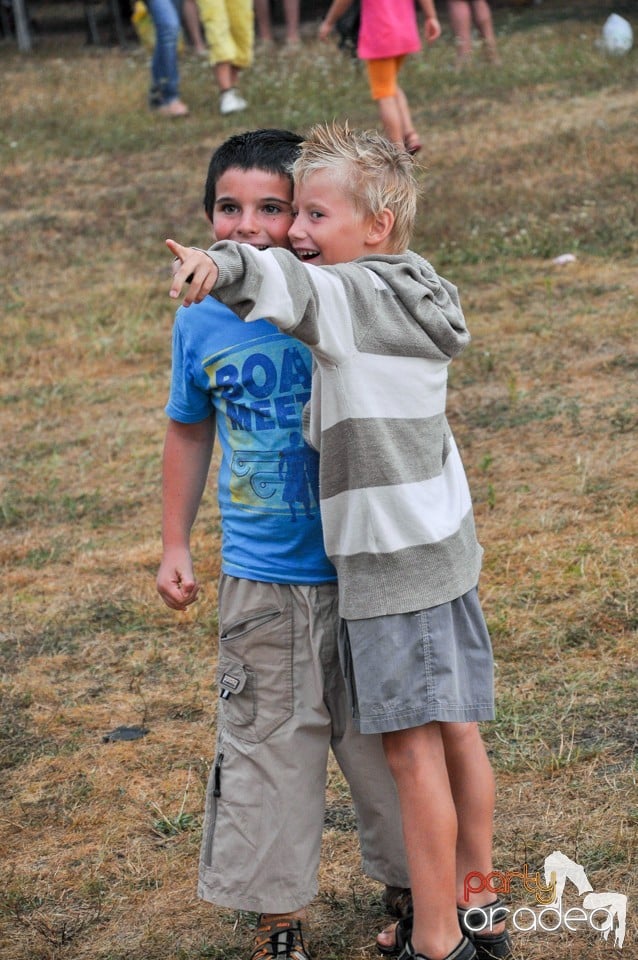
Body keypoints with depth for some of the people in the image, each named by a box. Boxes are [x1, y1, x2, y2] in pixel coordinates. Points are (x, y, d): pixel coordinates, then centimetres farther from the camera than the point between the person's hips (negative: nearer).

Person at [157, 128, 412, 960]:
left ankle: (408, 882, 33)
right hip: (259, 580, 2)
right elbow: (189, 431, 11)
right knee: (265, 745, 8)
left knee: (380, 734, 12)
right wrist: (174, 545, 10)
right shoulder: (202, 320, -2)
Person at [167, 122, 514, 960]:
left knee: (412, 749, -2)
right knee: (456, 733, 15)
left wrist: (223, 266, -55)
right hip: (445, 546, 9)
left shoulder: (352, 295, -15)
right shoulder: (414, 300, 13)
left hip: (392, 561, -9)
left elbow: (294, 287, -37)